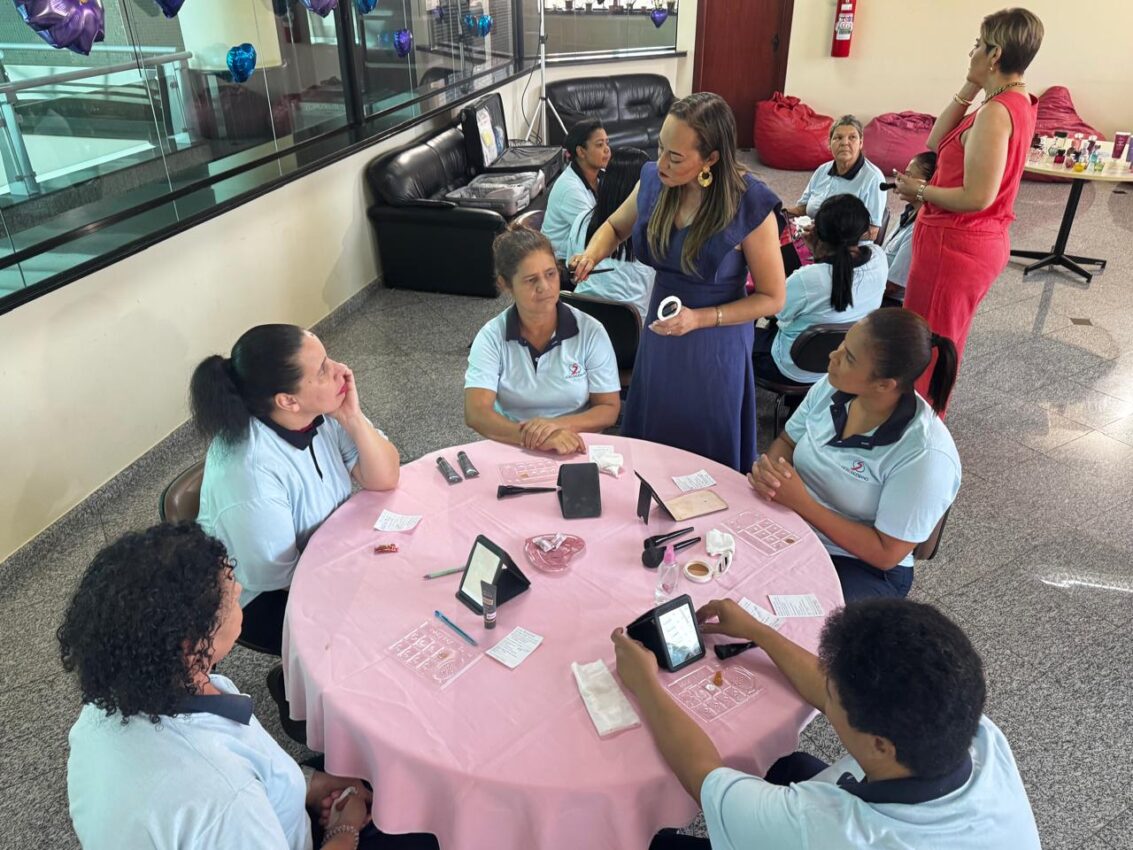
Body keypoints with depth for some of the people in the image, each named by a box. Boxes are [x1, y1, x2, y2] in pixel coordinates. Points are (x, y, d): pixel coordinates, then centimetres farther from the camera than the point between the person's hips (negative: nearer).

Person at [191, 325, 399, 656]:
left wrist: (353, 419, -27)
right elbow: (278, 574, -25)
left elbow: (384, 480, -13)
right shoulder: (250, 471, -35)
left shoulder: (321, 411, -17)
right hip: (265, 597, -6)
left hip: (324, 549, 6)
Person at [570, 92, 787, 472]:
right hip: (660, 334, 5)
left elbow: (772, 298, -14)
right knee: (649, 438, 21)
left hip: (716, 342, -4)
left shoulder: (750, 207, -23)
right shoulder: (653, 179, -9)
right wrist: (591, 256, -11)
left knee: (706, 456, 13)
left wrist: (699, 318, -25)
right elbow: (615, 227, 11)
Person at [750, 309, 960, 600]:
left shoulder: (924, 455, -25)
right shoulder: (832, 388, -8)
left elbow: (886, 554, -19)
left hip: (863, 569, -5)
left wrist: (802, 503, -23)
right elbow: (787, 442, 10)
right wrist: (767, 468, -14)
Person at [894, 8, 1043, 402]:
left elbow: (977, 197, -26)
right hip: (981, 242, 10)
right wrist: (968, 89, 3)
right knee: (943, 341, 21)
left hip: (954, 245, -10)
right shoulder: (1017, 103, 9)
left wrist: (919, 190, -13)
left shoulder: (996, 112, -21)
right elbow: (936, 144, 10)